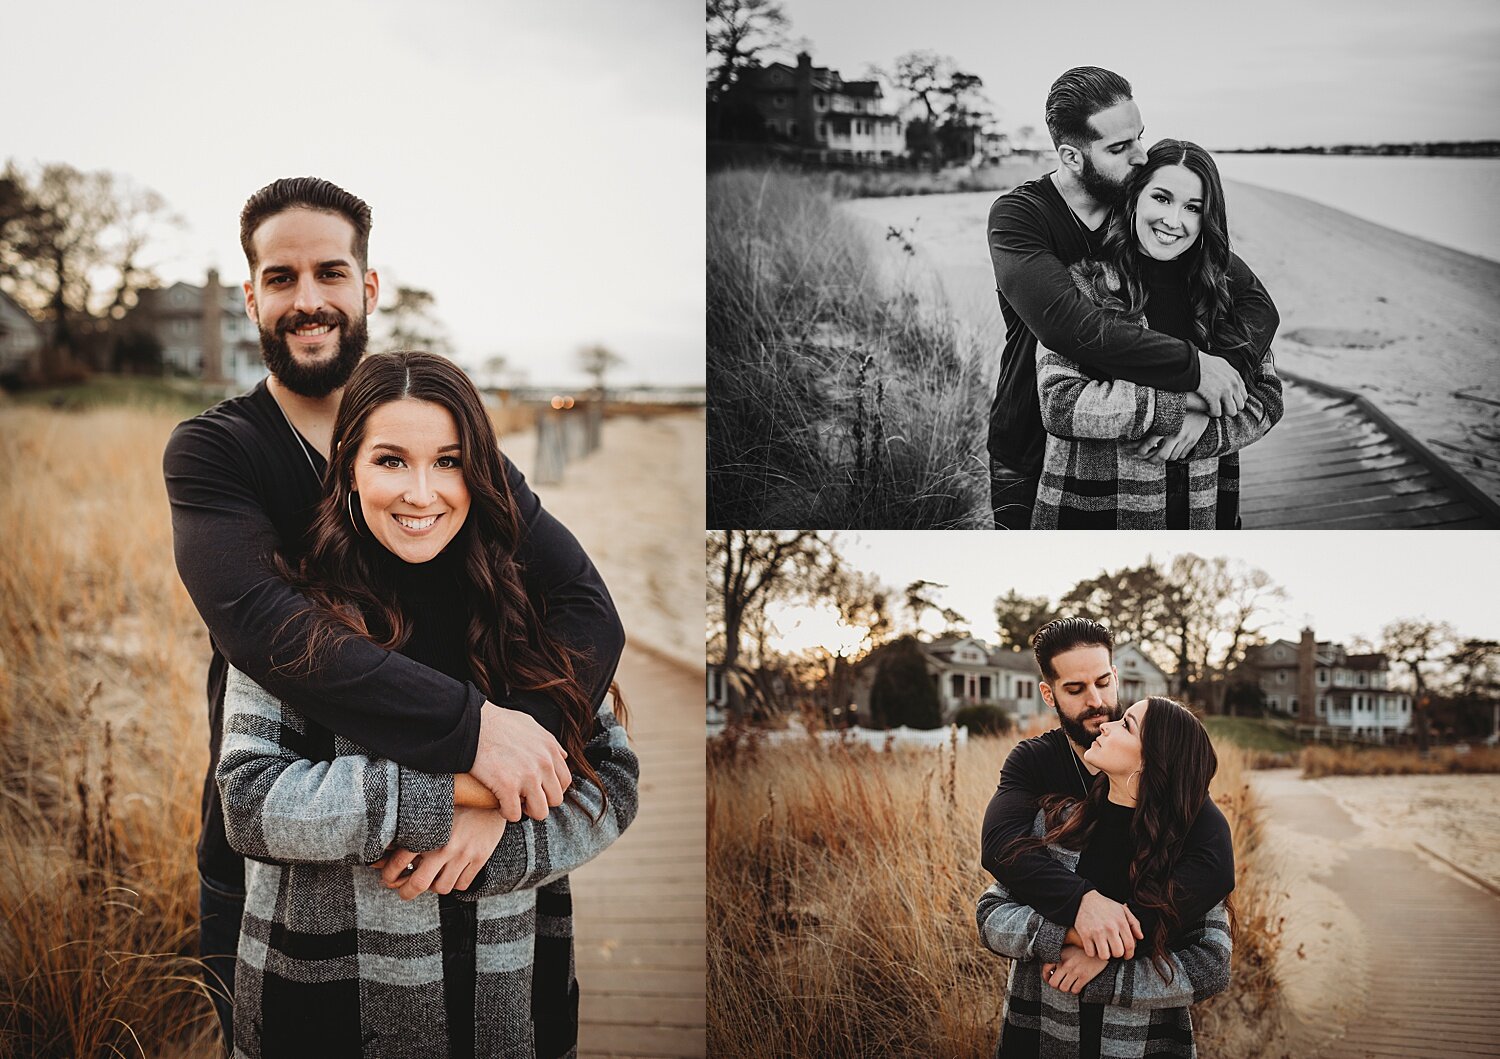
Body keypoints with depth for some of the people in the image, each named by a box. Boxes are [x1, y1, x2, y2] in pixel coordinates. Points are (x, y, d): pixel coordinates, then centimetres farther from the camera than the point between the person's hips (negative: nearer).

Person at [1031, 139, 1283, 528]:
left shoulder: (1227, 288, 2)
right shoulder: (1083, 283, -9)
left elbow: (1267, 399, 4)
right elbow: (1059, 403, -18)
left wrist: (1202, 425, -16)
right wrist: (1184, 398, -19)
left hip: (1205, 509, 3)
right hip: (1093, 509, -3)